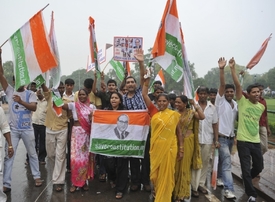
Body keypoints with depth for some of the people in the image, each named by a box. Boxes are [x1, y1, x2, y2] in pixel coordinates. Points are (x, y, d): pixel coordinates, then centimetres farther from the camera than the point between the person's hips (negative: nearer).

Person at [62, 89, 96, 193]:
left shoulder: (92, 106, 7)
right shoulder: (73, 105, 2)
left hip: (87, 133, 2)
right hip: (76, 132, -1)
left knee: (86, 157, 6)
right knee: (75, 157, -4)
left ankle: (84, 181, 21)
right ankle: (75, 182, 11)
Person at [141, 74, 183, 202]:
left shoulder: (174, 114, 1)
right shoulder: (154, 112, 2)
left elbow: (178, 131, 8)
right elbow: (144, 95, -1)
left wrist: (181, 149, 6)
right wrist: (147, 79, -6)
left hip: (169, 148, -1)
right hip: (156, 148, 1)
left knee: (166, 174, 8)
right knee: (155, 173, 12)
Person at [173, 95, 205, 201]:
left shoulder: (191, 112, -4)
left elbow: (202, 117, -22)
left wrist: (194, 104, -17)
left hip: (187, 142, -3)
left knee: (185, 166, 6)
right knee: (175, 166, 8)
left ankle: (182, 192, 21)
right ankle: (175, 191, 24)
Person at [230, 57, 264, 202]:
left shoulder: (261, 107, 5)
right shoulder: (242, 102, -9)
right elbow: (237, 85, -19)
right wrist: (232, 68, -26)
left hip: (256, 141, 5)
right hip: (243, 141, -5)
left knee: (259, 167, 19)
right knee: (246, 169, 2)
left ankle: (246, 180, 48)